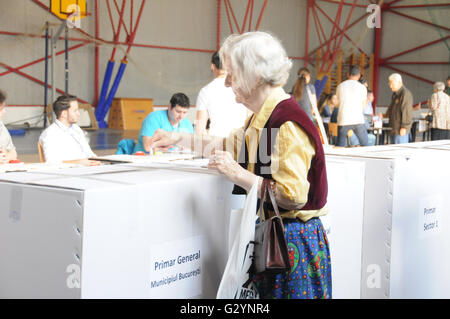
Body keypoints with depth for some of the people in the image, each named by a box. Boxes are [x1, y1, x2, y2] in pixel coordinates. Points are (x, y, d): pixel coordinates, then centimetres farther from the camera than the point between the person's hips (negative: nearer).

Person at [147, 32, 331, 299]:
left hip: (292, 244, -9)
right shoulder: (261, 117, 10)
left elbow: (293, 196, -27)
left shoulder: (288, 125, -21)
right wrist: (179, 138, 29)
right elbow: (231, 146, 30)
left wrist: (238, 174, -23)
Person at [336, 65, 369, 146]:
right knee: (365, 146, 9)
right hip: (358, 121, -1)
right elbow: (363, 106, 7)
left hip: (343, 121, 1)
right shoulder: (362, 87, 0)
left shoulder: (340, 86, 5)